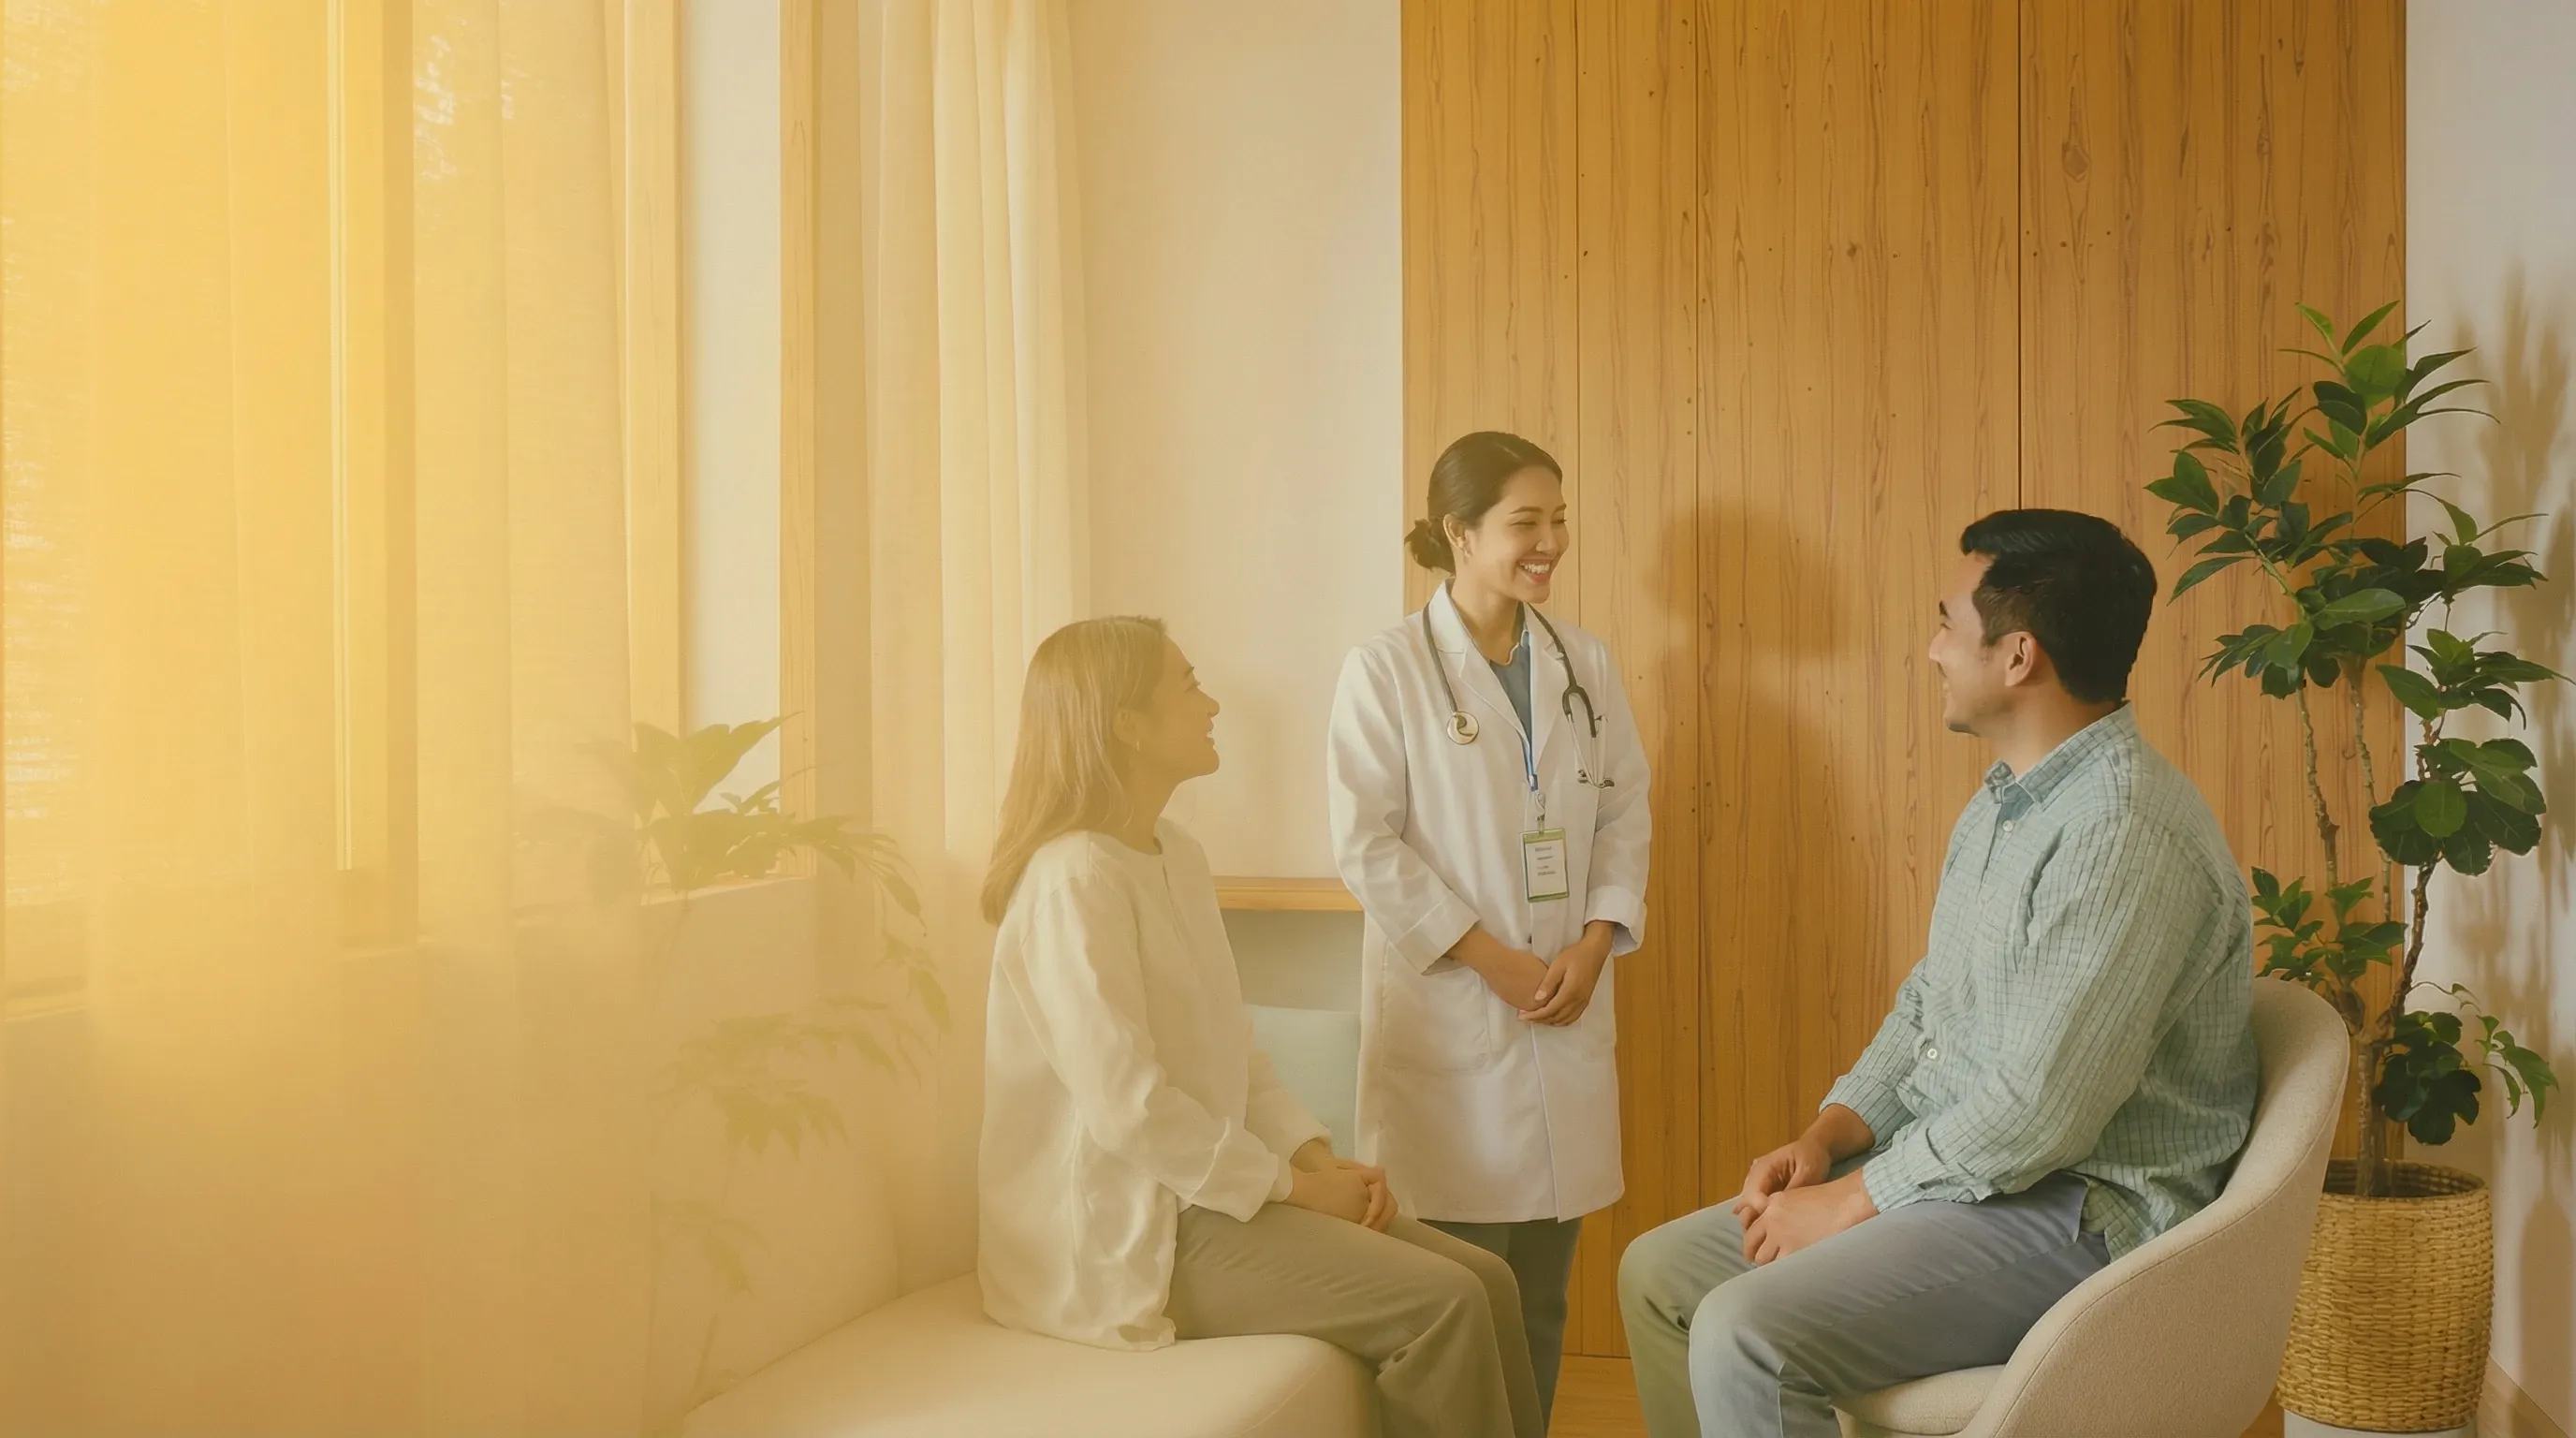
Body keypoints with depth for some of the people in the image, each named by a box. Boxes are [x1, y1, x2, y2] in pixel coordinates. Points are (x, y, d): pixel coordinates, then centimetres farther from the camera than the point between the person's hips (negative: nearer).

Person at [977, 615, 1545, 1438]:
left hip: (1200, 1191, 9)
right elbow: (1127, 1107, -24)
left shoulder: (1177, 856, 11)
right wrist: (1291, 1184, -16)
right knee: (1440, 1303, -17)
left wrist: (1316, 1156, -1)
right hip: (1123, 1228, -9)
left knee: (1483, 1280, -3)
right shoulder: (1075, 879, -18)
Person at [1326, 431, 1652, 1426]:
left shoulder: (1586, 665, 8)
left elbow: (1623, 813, 9)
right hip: (1449, 1013, -4)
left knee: (1542, 1287, 10)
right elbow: (1365, 843, -10)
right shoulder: (1385, 670, -7)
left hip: (1568, 1008, 4)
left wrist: (1595, 942, -6)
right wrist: (1490, 958, -13)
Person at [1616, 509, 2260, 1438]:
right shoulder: (2004, 802, 11)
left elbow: (2038, 1112, -26)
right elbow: (1926, 1004, 17)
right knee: (1659, 1273, 8)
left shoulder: (2125, 835, -24)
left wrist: (1851, 1201, -16)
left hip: (2077, 1214, -10)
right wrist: (1825, 1139, 1)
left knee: (1744, 1335, -27)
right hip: (1958, 1168, 10)